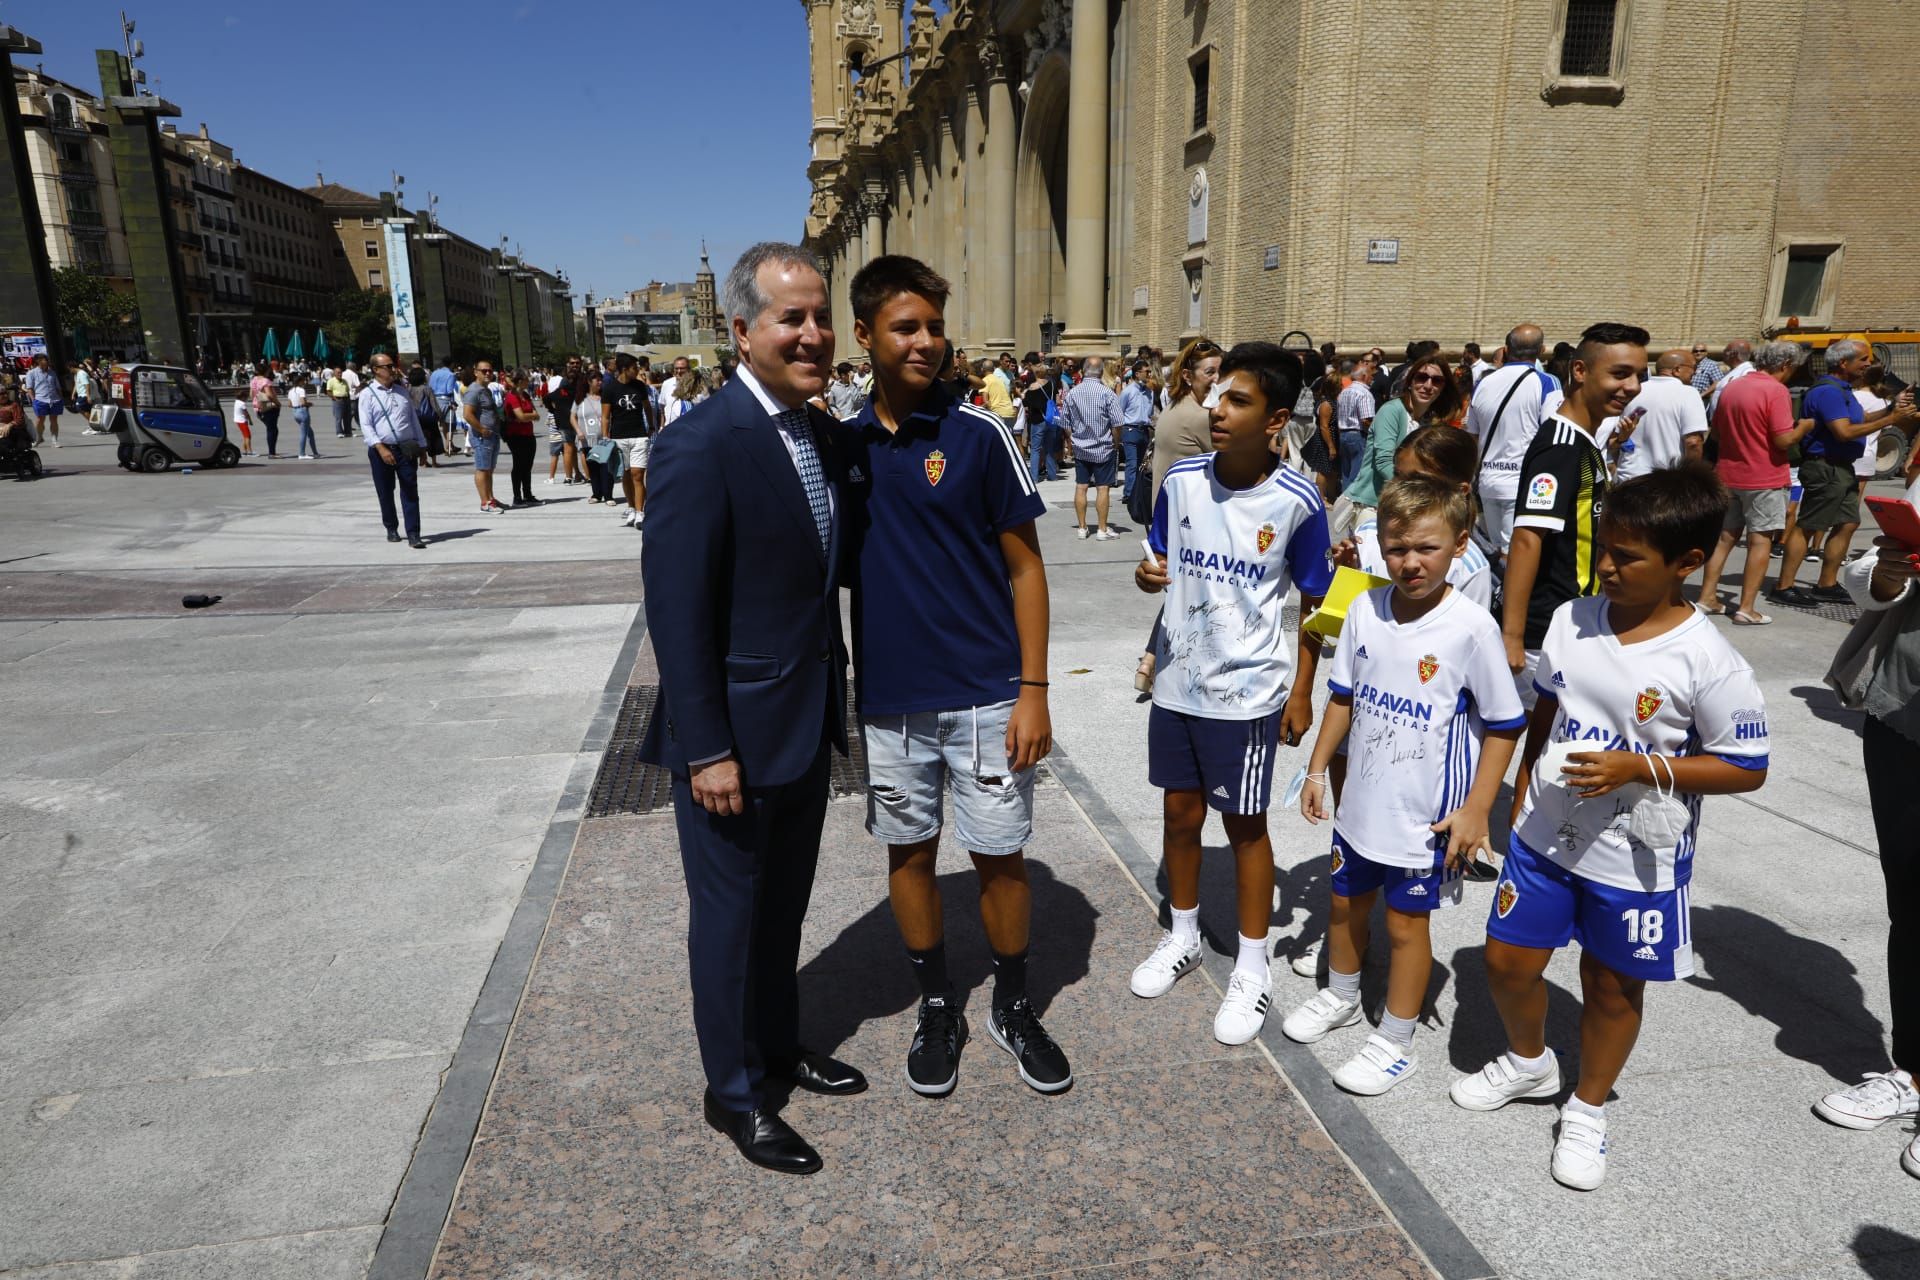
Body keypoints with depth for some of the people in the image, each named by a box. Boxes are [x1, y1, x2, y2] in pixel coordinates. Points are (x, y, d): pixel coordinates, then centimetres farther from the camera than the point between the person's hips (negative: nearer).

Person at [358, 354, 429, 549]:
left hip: (406, 449, 3)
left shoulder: (402, 391, 12)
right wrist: (381, 448, -22)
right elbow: (366, 426, -10)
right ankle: (391, 529, 27)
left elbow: (413, 419, 17)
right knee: (385, 493, 9)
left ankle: (413, 535, -7)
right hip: (381, 450, -2)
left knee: (410, 493, -5)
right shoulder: (367, 394, -2)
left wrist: (422, 445, 14)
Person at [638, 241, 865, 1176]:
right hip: (733, 730, -7)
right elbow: (676, 607, -21)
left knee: (785, 900, 22)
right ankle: (733, 1091, 31)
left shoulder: (825, 437, 5)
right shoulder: (702, 445, -20)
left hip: (809, 719, 8)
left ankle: (780, 1045, 44)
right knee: (730, 910, 11)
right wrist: (707, 749, -20)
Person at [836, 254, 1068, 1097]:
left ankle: (1013, 1006, 31)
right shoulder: (844, 443, 2)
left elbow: (1024, 567, -4)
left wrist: (1033, 689, -9)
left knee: (1000, 856, 8)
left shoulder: (979, 434, -7)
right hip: (888, 699, 3)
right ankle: (937, 1008, 33)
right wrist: (840, 688, 4)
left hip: (983, 695, -2)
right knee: (909, 852, 13)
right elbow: (840, 564, 9)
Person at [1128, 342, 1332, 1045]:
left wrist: (1302, 691, -2)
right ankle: (1183, 936, 38)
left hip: (1247, 692, -4)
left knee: (1244, 825, 7)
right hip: (1176, 680, 4)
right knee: (1179, 812, 16)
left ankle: (1253, 969, 26)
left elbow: (1314, 602, -2)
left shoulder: (1297, 503, -13)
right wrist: (1146, 574, -16)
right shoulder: (1181, 480, -5)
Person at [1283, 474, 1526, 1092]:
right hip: (1361, 802, 5)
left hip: (1425, 815, -5)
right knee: (1346, 902, 22)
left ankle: (1396, 1042, 30)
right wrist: (1317, 770, 8)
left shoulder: (1472, 627, -19)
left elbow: (1505, 726, -11)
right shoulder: (1365, 610, -5)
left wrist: (1475, 810, -13)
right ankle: (1341, 996, 48)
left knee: (1405, 922, 10)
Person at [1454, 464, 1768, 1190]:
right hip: (1545, 837, 4)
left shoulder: (1709, 662, -19)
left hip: (1635, 858, -4)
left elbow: (1746, 769, -13)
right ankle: (1529, 1062, 44)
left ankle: (1587, 1111, 39)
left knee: (1612, 987, 15)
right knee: (1507, 961, 14)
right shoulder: (1572, 620, -5)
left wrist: (1641, 768, -25)